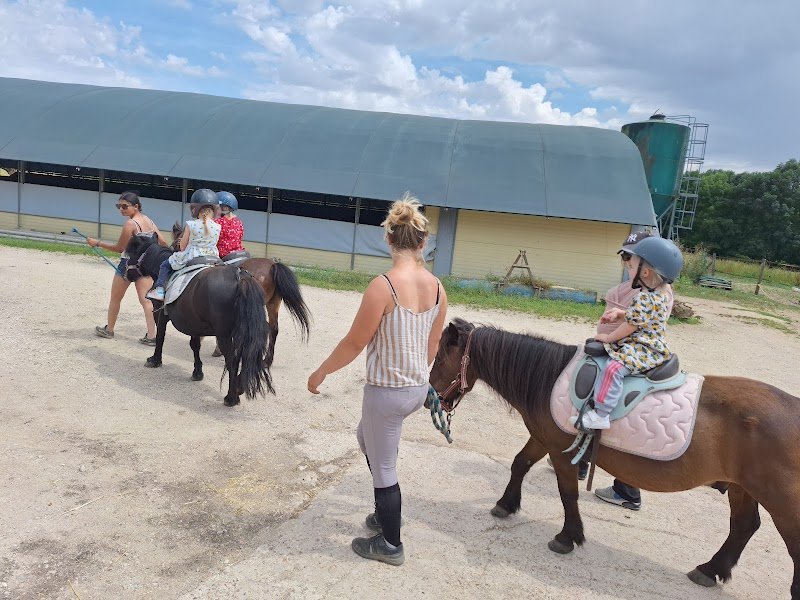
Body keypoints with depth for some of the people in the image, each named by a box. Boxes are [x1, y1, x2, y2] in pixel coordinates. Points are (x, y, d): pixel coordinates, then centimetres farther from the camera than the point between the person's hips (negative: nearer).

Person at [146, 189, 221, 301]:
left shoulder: (191, 225, -11)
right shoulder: (217, 227, -5)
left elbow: (182, 247, -4)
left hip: (191, 257, -3)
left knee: (165, 265, 16)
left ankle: (159, 289, 8)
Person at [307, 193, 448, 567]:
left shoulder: (383, 286, -23)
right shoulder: (437, 288, -3)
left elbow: (354, 344, -15)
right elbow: (433, 345, 8)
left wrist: (321, 372, 0)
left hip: (386, 391, -7)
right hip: (418, 389, 8)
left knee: (383, 467, 13)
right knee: (366, 437, 31)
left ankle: (390, 545, 33)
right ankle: (385, 516, 44)